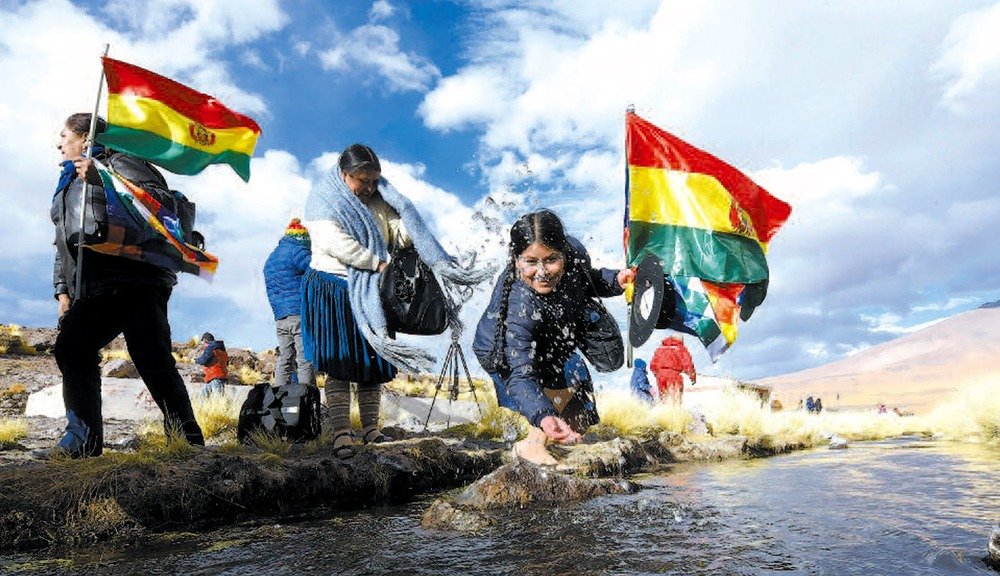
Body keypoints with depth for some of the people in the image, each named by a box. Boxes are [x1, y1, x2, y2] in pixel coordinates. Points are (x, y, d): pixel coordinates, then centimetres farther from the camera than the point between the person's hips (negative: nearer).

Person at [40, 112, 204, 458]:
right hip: (91, 292, 9)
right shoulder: (68, 183, 31)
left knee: (150, 357, -16)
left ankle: (186, 438, -12)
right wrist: (63, 289, 19)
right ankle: (83, 439, 4)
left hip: (134, 282, -9)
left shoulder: (117, 162, 6)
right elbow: (63, 245, 30)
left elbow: (160, 198, -13)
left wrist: (100, 178, -17)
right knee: (70, 349, -2)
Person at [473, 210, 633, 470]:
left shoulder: (573, 251, -29)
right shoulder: (517, 308, -46)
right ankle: (532, 445, -16)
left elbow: (587, 279, -4)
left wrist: (615, 280, -22)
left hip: (551, 344, 6)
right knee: (570, 372, -29)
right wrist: (543, 417, -66)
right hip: (503, 355, -6)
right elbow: (520, 375, -50)